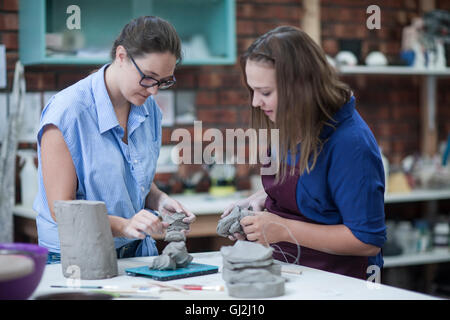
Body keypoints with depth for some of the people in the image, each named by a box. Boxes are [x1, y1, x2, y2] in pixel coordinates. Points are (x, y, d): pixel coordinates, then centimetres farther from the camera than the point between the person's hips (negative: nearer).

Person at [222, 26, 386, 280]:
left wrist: (284, 229, -19)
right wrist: (259, 200, 3)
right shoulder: (287, 127, 6)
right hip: (285, 270, 8)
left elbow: (368, 241, -18)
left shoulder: (350, 142, -20)